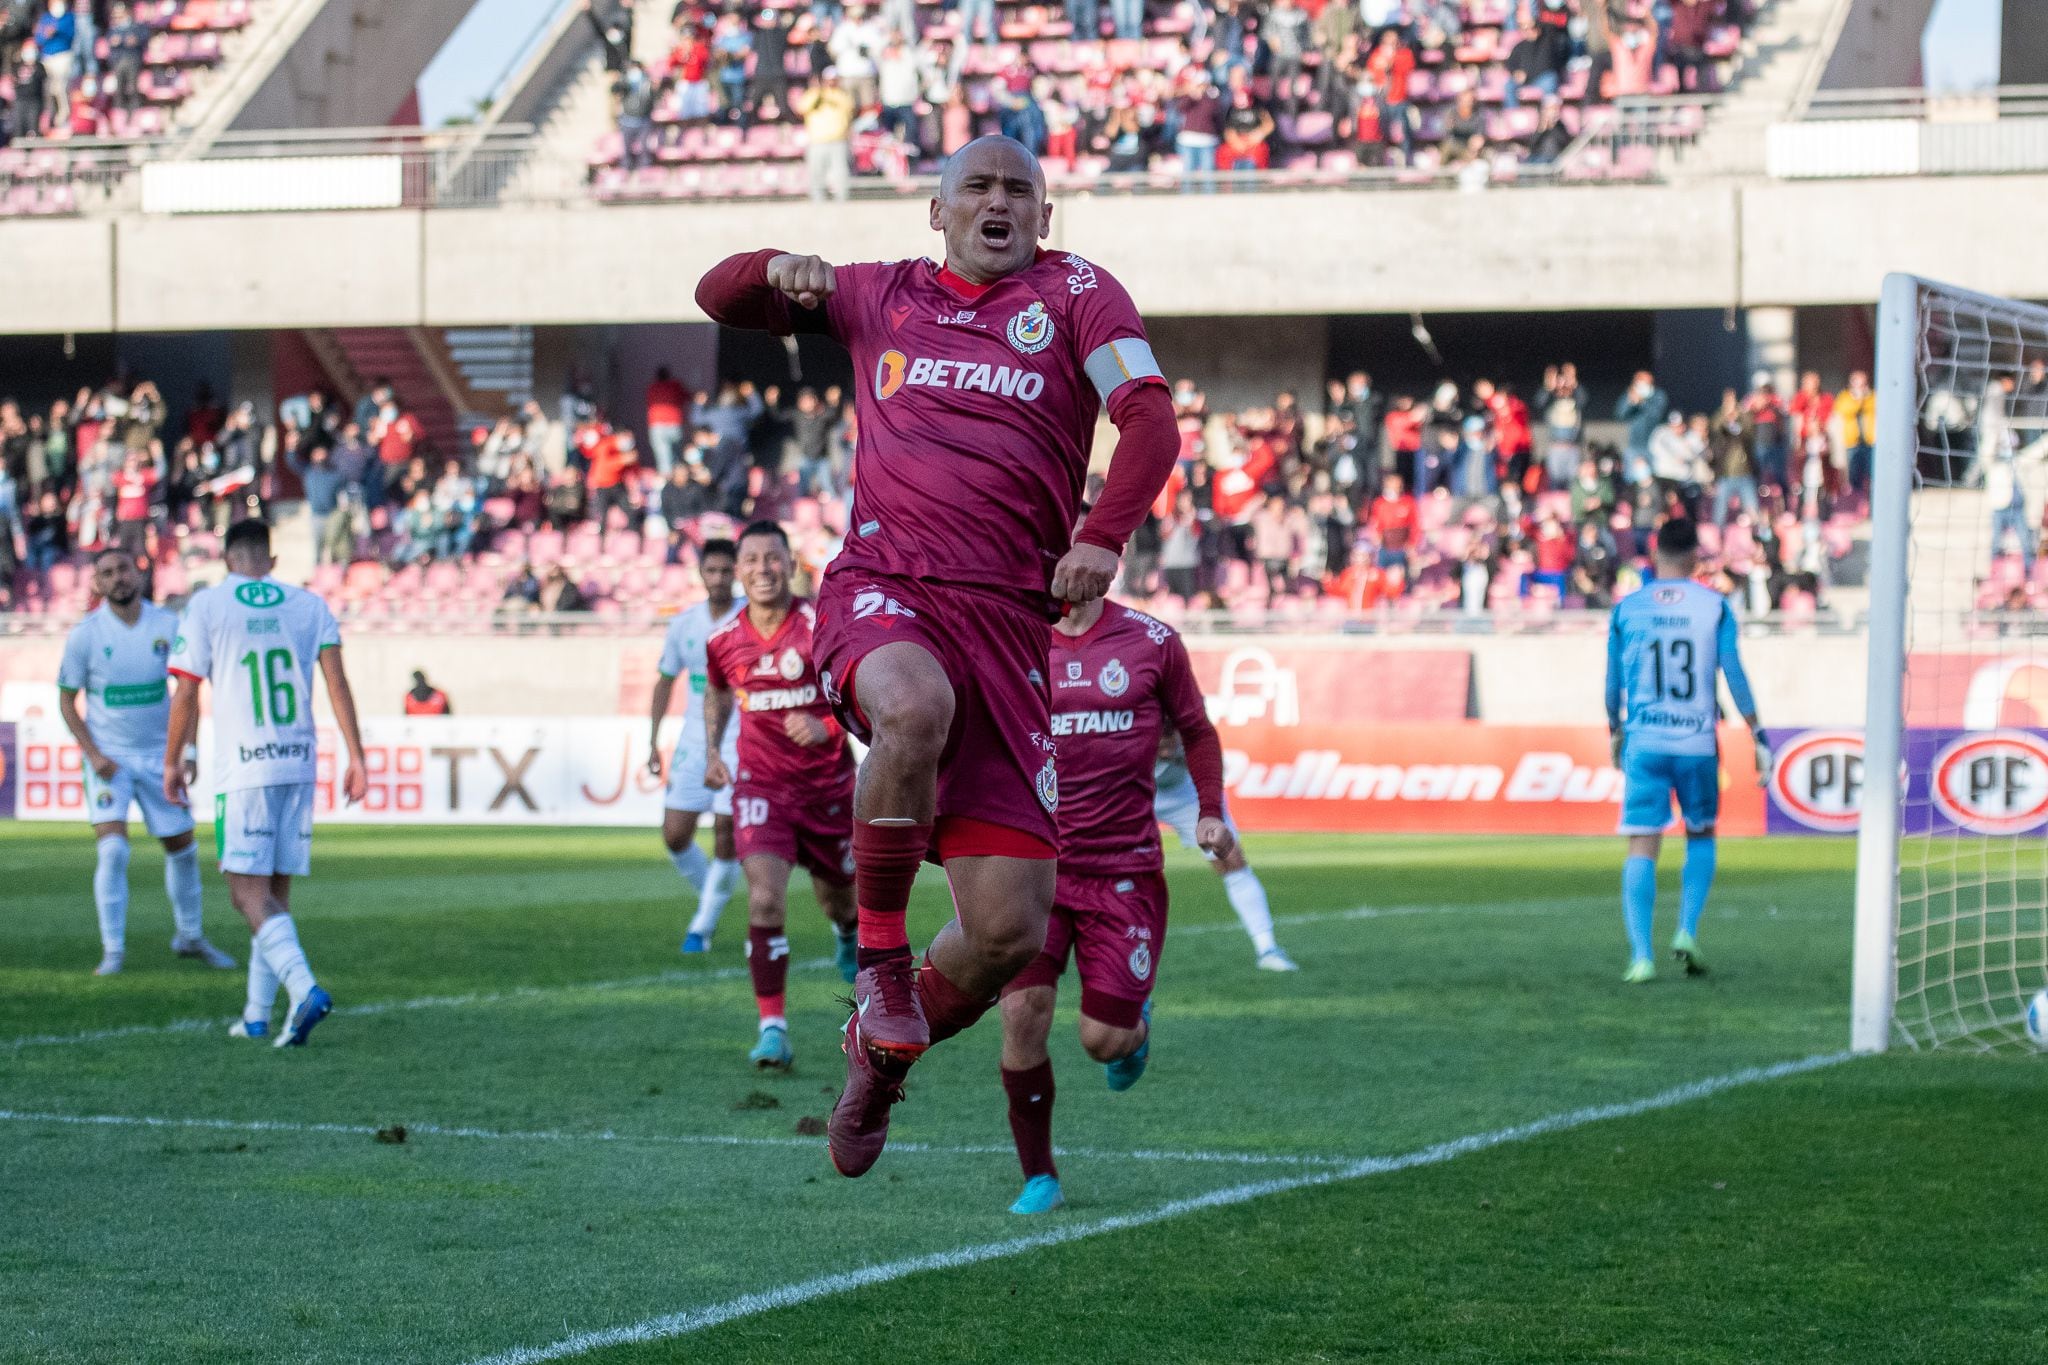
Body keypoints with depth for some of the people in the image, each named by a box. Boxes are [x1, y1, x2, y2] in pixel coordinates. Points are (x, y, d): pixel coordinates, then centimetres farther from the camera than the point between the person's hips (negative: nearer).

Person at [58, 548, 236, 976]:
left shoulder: (168, 627, -5)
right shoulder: (85, 635, -9)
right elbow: (67, 701, -1)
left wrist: (185, 752, -6)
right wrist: (93, 754, -12)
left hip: (159, 755, 3)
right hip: (108, 758, -3)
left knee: (182, 848, 11)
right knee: (113, 849, -18)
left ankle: (189, 936, 32)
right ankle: (112, 952, -10)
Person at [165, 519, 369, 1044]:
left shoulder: (206, 607, 0)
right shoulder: (308, 605, 9)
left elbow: (186, 695, -1)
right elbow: (337, 683, 2)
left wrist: (172, 763, 10)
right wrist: (356, 756, 4)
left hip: (244, 769, -4)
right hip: (299, 764, 4)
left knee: (249, 892, -6)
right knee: (276, 891, 12)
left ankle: (304, 987, -27)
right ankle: (257, 1015, 16)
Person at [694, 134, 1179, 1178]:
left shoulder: (1071, 292, 12)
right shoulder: (883, 297, 19)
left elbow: (1150, 421, 0)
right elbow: (719, 298, 26)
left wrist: (1104, 537, -18)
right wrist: (778, 269, 2)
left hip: (1007, 616, 0)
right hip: (881, 593, 0)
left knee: (1010, 928, -6)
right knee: (916, 704, -40)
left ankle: (881, 1053, 25)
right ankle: (879, 954, -20)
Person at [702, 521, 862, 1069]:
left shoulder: (824, 627, -15)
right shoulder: (723, 642, -4)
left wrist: (827, 727, -29)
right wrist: (712, 751, 9)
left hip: (828, 784, 0)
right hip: (761, 786, 0)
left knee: (839, 898, 16)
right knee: (765, 898, -20)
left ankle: (850, 937, 56)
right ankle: (772, 1027, -16)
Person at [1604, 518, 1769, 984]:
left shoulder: (1627, 609, 4)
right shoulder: (1715, 607, 0)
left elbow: (1614, 682, 10)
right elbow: (1734, 675, -3)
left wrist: (1615, 732, 26)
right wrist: (1759, 737, 3)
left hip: (1643, 742, 0)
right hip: (1697, 742, 0)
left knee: (1642, 848, -1)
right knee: (1701, 836, 20)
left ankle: (1641, 955, -11)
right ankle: (1687, 932, 6)